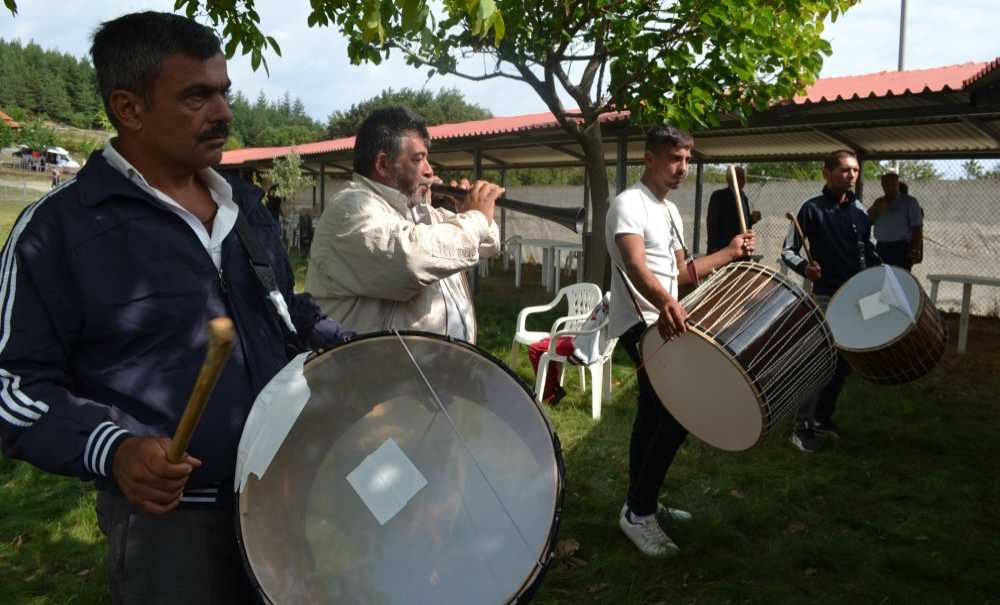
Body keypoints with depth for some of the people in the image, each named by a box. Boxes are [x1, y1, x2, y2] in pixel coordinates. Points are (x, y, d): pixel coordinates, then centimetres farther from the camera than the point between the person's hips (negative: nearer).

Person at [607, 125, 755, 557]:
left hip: (664, 322, 10)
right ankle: (638, 513, -6)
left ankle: (640, 503, 29)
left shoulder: (670, 211, 16)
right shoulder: (629, 204, -14)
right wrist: (666, 304, -49)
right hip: (641, 323, -10)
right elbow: (635, 265, -31)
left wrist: (730, 252, 15)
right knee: (679, 412, -17)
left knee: (654, 413, 15)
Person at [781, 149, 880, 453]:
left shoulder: (860, 211, 10)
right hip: (826, 297, -6)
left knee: (845, 362, 13)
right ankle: (803, 426, 5)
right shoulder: (813, 209, -8)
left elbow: (869, 251, 20)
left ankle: (823, 417, 28)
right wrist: (805, 267, -28)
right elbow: (788, 252, -10)